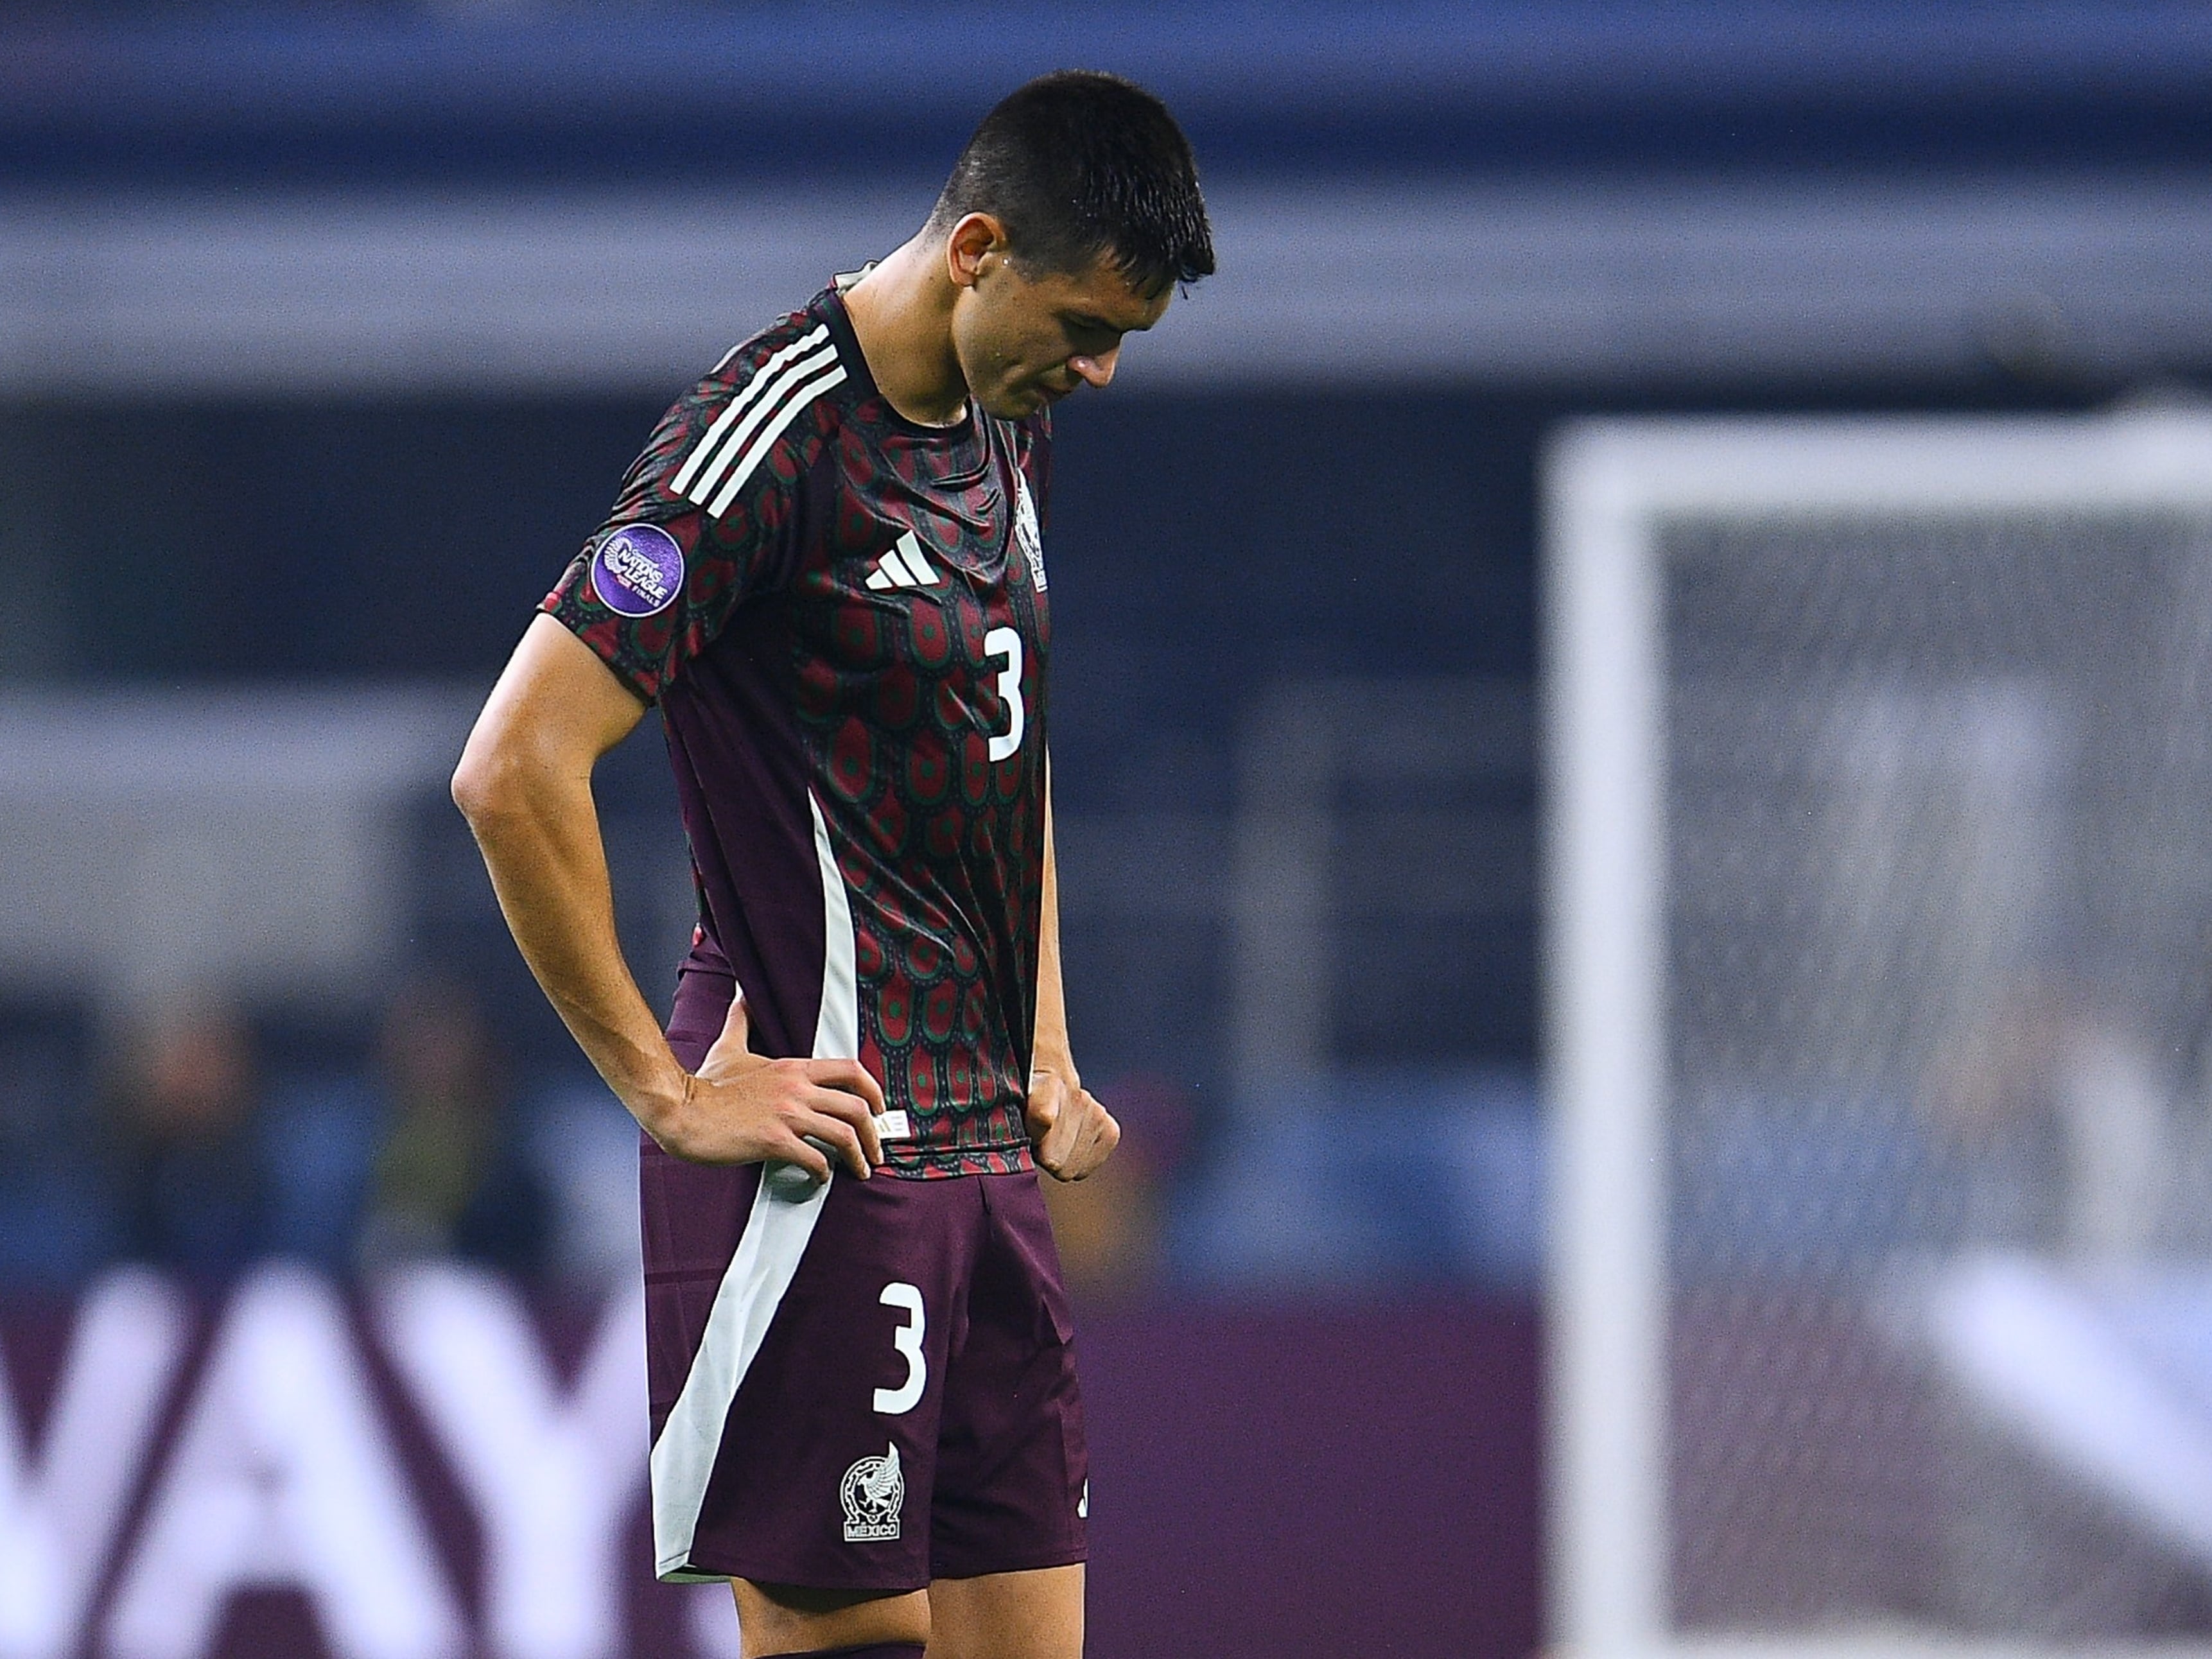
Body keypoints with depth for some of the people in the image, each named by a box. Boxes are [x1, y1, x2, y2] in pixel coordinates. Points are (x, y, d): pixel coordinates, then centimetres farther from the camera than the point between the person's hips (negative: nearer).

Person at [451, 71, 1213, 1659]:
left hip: (988, 1151, 9)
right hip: (827, 1147, -9)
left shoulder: (1011, 421, 13)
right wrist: (665, 1091, -14)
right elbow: (513, 772, -19)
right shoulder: (772, 439, -15)